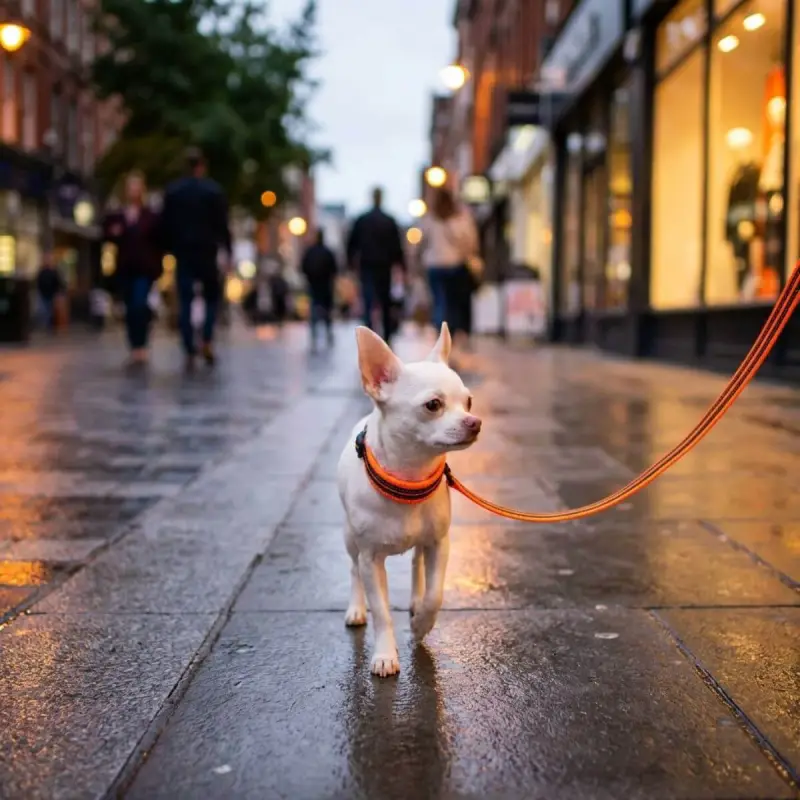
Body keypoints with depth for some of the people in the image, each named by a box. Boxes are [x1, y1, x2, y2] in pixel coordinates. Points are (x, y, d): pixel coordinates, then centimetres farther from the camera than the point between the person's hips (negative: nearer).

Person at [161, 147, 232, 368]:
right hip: (207, 251, -2)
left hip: (182, 252, 2)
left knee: (185, 302, 3)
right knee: (212, 296, 15)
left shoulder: (172, 191, 5)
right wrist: (227, 250, -1)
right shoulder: (213, 190, -2)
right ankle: (207, 342, -2)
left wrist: (170, 250, 11)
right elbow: (222, 223, -5)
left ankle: (190, 352, -2)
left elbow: (165, 224, 5)